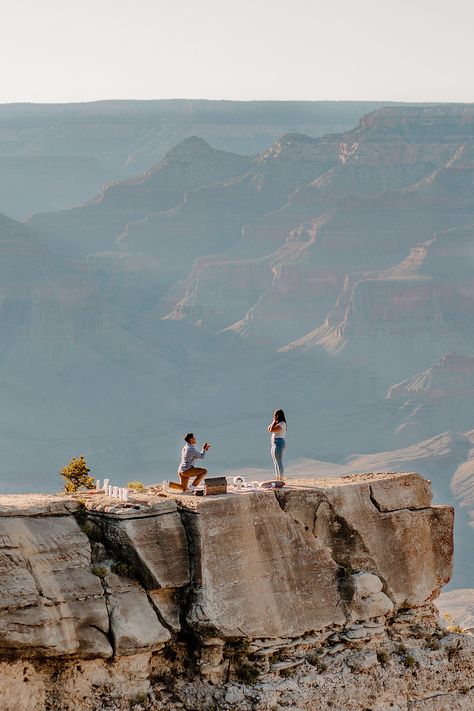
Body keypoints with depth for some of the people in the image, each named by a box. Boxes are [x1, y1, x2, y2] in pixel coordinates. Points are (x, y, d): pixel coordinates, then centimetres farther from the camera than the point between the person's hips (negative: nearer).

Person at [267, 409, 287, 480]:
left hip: (279, 443, -10)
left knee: (279, 463, -9)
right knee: (276, 463, 12)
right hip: (274, 443, 10)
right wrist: (273, 422, 4)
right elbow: (269, 429, 12)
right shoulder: (277, 423, 16)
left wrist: (275, 421, -9)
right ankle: (277, 479, 17)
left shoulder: (282, 424, -14)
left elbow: (271, 430, -21)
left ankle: (281, 480, -9)